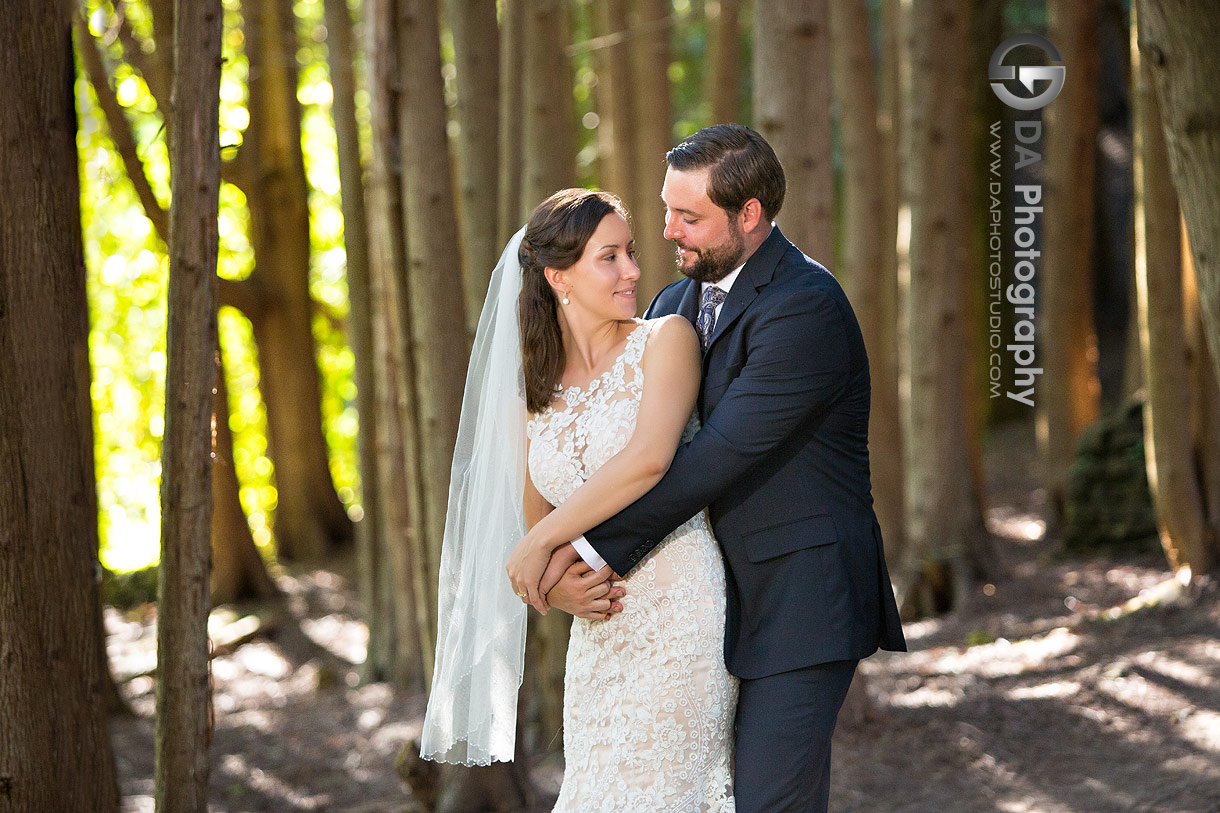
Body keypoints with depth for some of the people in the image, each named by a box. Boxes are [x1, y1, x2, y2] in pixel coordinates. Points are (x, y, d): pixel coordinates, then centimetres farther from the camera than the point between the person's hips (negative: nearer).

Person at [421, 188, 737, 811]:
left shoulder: (666, 339, -4)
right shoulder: (534, 389, 11)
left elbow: (649, 458, -19)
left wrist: (539, 546, -11)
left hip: (677, 618, -5)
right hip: (599, 635, 5)